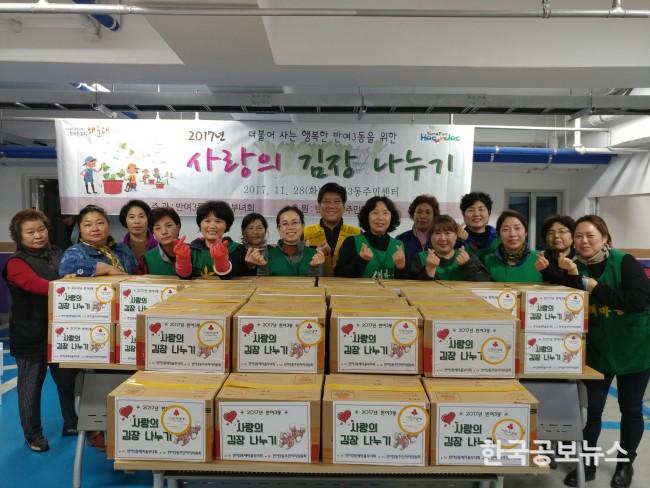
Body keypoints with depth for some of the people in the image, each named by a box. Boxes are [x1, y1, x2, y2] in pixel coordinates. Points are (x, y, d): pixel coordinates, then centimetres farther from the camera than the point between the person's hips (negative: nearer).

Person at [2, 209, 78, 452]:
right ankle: (33, 435, 29)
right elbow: (35, 284, -32)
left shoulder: (57, 254, 4)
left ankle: (71, 424, 36)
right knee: (31, 386, 10)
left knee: (68, 380, 17)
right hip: (30, 336, -5)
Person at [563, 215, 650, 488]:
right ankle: (588, 464, 25)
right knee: (592, 408, 6)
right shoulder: (574, 267, -5)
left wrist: (596, 288, -28)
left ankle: (626, 464, 34)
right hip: (597, 349, 2)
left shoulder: (624, 262, -15)